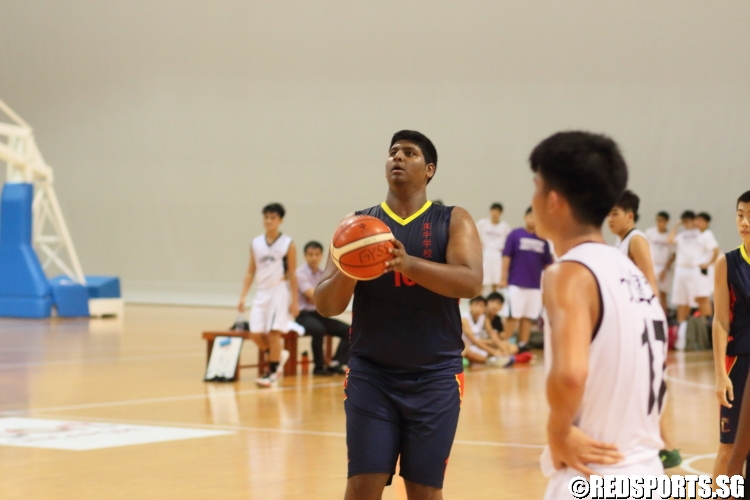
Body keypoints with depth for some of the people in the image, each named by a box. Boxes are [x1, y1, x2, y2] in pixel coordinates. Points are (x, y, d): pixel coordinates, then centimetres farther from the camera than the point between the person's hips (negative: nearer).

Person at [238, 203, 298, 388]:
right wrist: (243, 296, 4)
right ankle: (278, 355, 25)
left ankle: (272, 372, 3)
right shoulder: (255, 243, 7)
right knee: (255, 334, -1)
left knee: (273, 332, -8)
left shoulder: (288, 244, -4)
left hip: (279, 291, -4)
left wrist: (294, 301, -6)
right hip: (262, 291, 5)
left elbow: (292, 274, -3)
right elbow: (251, 271, 11)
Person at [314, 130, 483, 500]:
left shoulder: (453, 222, 1)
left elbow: (471, 282, -16)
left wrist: (409, 263, -31)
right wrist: (347, 271, -22)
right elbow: (326, 306, 0)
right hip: (370, 373, 1)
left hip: (435, 376, -1)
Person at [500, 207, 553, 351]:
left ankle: (522, 345, 12)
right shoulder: (515, 235, -1)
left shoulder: (542, 240, 9)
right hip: (516, 283, -4)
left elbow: (547, 263, 13)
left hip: (536, 285, 4)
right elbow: (506, 257, -3)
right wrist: (504, 279, -8)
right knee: (513, 316, -4)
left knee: (528, 317, 6)